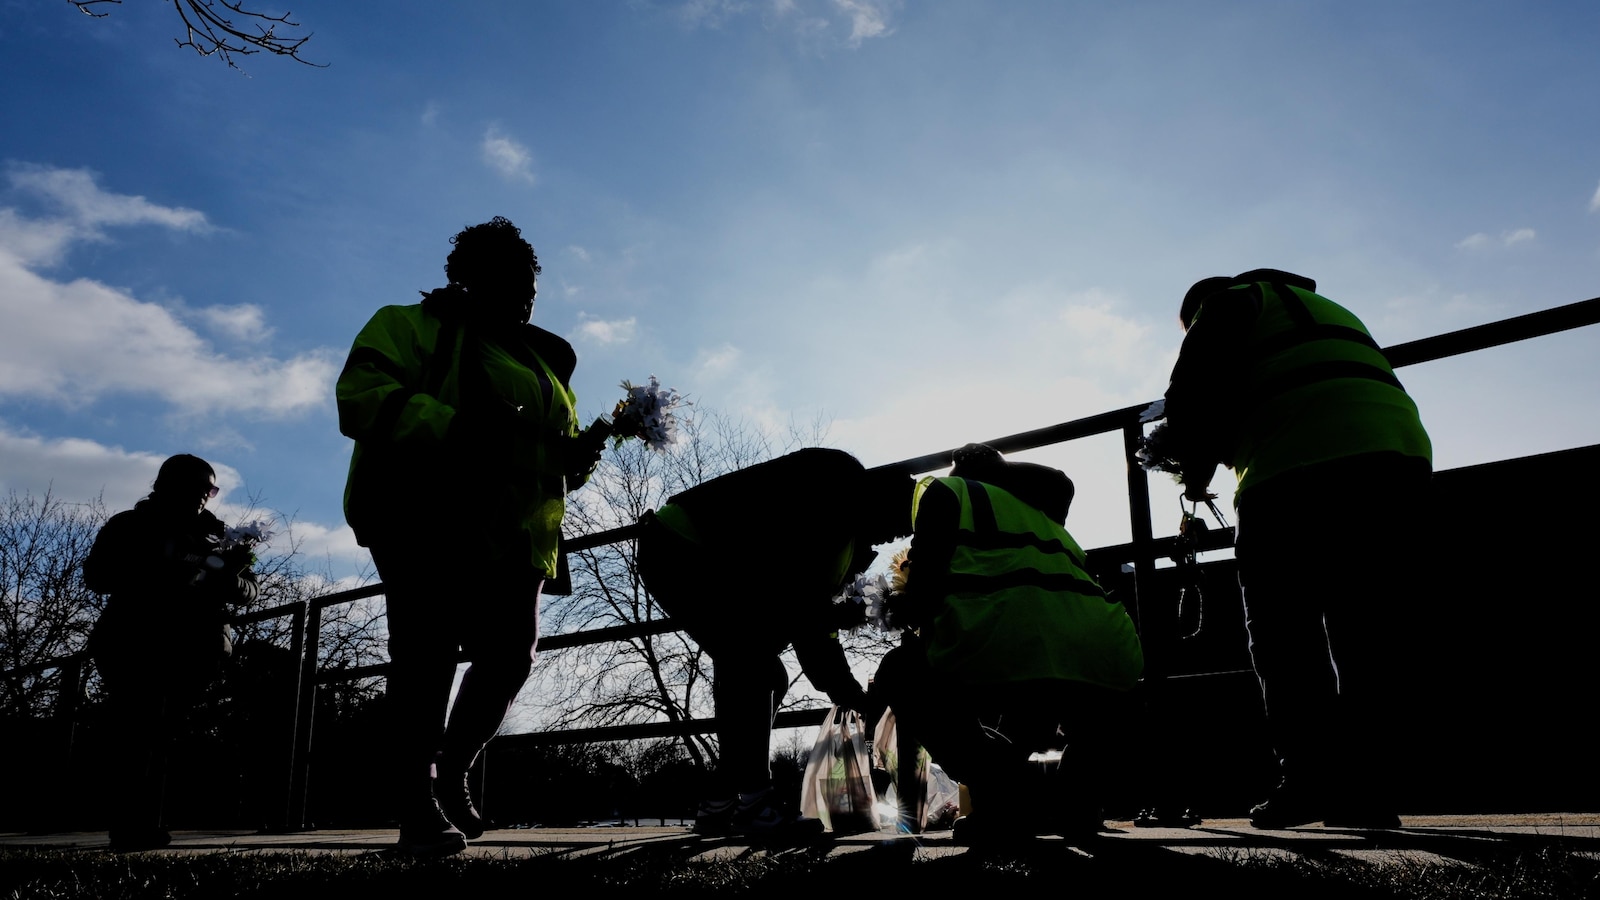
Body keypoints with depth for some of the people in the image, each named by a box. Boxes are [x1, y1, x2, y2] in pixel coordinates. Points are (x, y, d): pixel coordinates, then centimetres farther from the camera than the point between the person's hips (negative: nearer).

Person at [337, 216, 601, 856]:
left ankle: (450, 777, 24)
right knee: (429, 654, -8)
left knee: (509, 656, 3)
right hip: (427, 521, -6)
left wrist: (575, 457, 5)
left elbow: (551, 456, 31)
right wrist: (454, 427, -23)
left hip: (511, 537, 6)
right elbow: (360, 396, -11)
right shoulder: (413, 327, 5)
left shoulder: (541, 360, 25)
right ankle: (418, 808, -2)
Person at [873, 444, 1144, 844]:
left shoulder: (946, 489, 22)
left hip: (1002, 650, -6)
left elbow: (926, 580, 9)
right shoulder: (1046, 513, 38)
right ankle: (1076, 793, 16)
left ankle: (1005, 792, 3)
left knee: (898, 678, 23)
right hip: (1110, 661, 6)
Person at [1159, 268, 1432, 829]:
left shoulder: (1229, 300, 14)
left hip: (1299, 470, -7)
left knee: (1283, 636, 1)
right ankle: (1363, 791, 8)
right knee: (1363, 634, 9)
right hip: (1401, 460, 7)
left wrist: (1196, 471, 15)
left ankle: (1308, 779, -3)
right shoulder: (1330, 309, 36)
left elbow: (1192, 397, 0)